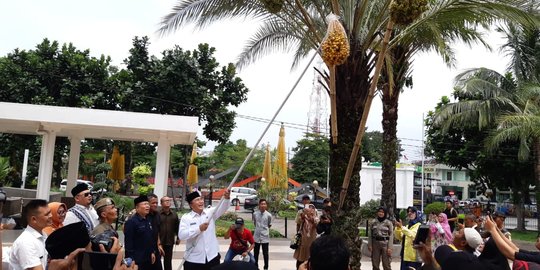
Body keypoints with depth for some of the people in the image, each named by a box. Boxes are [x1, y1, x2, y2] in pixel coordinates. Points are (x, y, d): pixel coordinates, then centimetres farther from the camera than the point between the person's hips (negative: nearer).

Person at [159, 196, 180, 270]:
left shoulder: (174, 215, 5)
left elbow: (177, 227, 9)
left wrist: (178, 238, 8)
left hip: (169, 242, 3)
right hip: (158, 242, -3)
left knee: (168, 261, 13)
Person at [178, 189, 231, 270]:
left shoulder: (210, 212, 4)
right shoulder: (186, 218, -3)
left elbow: (222, 208, -12)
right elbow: (181, 235, -15)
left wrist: (226, 198, -32)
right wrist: (199, 229, -21)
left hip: (212, 257, 2)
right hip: (194, 260, -2)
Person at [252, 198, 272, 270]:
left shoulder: (269, 215, -10)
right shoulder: (255, 214, -3)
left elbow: (269, 225, 5)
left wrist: (264, 229, 9)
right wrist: (258, 228, 9)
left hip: (265, 237, -2)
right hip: (256, 237, 2)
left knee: (265, 253, 6)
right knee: (255, 253, 12)